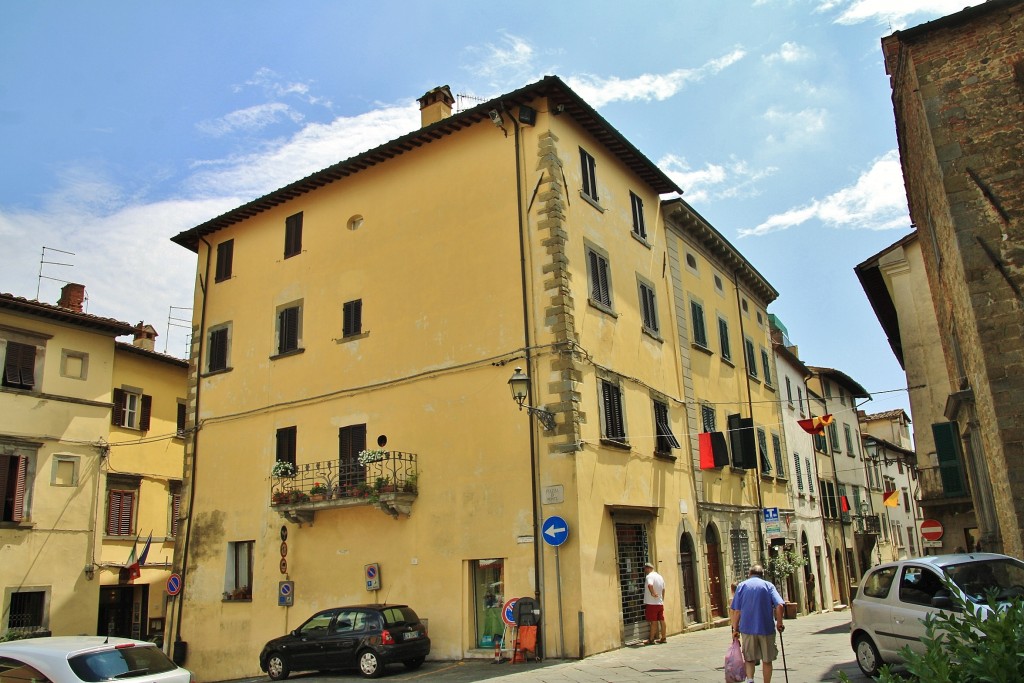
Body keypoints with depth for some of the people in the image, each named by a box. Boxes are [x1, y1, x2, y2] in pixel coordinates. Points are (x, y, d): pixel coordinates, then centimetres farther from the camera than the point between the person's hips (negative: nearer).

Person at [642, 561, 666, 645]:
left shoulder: (650, 576, -13)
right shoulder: (660, 576, 13)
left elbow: (650, 585, -35)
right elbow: (663, 589, 20)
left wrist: (652, 593, -22)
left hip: (652, 603, -8)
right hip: (660, 603, 8)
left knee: (653, 621, -3)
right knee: (661, 620, 10)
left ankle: (651, 639, 3)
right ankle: (663, 638, 16)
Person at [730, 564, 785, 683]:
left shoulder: (741, 586, 5)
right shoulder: (768, 585, 3)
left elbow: (736, 610, 0)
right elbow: (779, 606, -11)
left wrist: (735, 629, 7)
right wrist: (779, 623, 1)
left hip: (747, 629, 1)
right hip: (766, 629, 0)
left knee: (749, 658, 11)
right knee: (767, 660, 14)